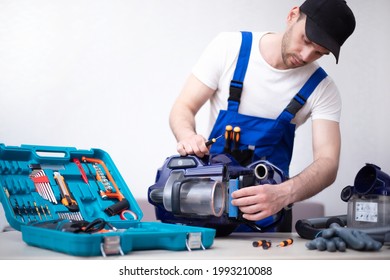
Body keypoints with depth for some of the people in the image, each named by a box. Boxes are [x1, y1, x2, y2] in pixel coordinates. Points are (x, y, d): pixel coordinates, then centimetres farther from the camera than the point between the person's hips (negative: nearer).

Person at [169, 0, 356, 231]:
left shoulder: (322, 89, -6)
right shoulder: (229, 47, -7)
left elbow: (328, 163, -16)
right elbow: (183, 108, -4)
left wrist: (283, 194, -37)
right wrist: (188, 136, -28)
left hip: (266, 201, 1)